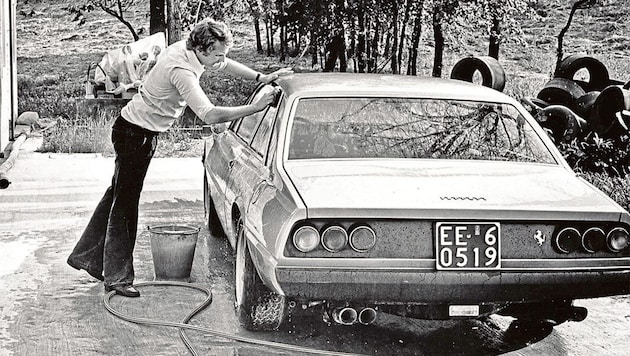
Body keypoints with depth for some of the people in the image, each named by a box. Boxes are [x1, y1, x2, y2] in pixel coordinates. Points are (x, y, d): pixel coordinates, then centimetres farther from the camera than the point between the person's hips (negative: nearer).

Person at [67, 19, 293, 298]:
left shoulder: (188, 48, -4)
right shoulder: (181, 71, -31)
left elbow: (227, 64, 15)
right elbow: (210, 115, -40)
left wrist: (262, 78, 3)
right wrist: (257, 107, -37)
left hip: (139, 131, 10)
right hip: (135, 133, -10)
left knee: (118, 196, 18)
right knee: (125, 203, -4)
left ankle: (85, 256, 30)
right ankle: (118, 277, 1)